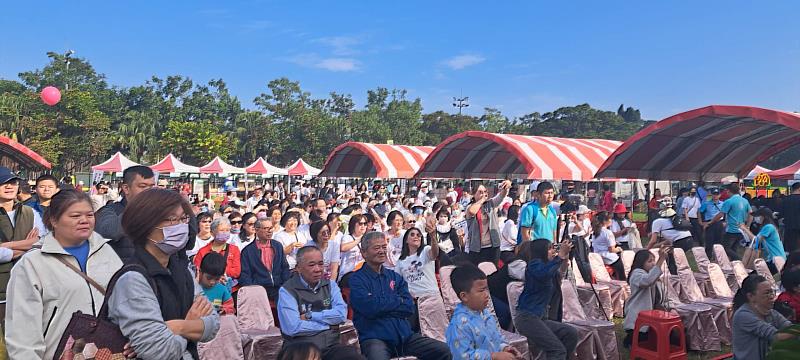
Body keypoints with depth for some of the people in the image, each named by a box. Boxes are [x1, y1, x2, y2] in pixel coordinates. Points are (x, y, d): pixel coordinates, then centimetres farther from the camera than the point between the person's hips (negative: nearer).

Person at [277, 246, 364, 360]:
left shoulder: (331, 285, 12)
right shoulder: (287, 291, -2)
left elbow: (341, 314, -3)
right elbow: (293, 328, -14)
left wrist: (309, 316, -7)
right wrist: (328, 324, -4)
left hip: (331, 346, 4)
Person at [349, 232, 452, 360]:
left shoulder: (395, 277, 16)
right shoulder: (357, 279, 1)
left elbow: (410, 307, 5)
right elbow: (369, 308, -15)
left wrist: (383, 306, -7)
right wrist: (398, 301, -1)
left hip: (405, 336, 5)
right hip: (374, 338, -5)